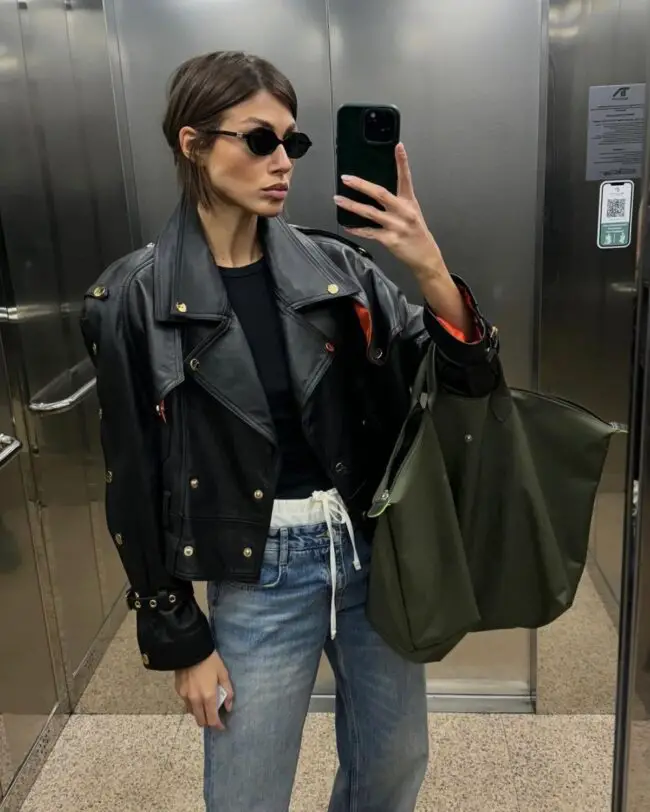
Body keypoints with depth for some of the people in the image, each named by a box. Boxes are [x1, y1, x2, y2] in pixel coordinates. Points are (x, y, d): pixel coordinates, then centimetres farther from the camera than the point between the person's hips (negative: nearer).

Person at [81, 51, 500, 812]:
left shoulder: (335, 267, -2)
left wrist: (431, 271, -23)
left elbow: (468, 377, -5)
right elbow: (137, 486, -5)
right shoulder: (135, 299, -9)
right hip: (258, 575, -3)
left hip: (372, 550, 3)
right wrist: (179, 640, -3)